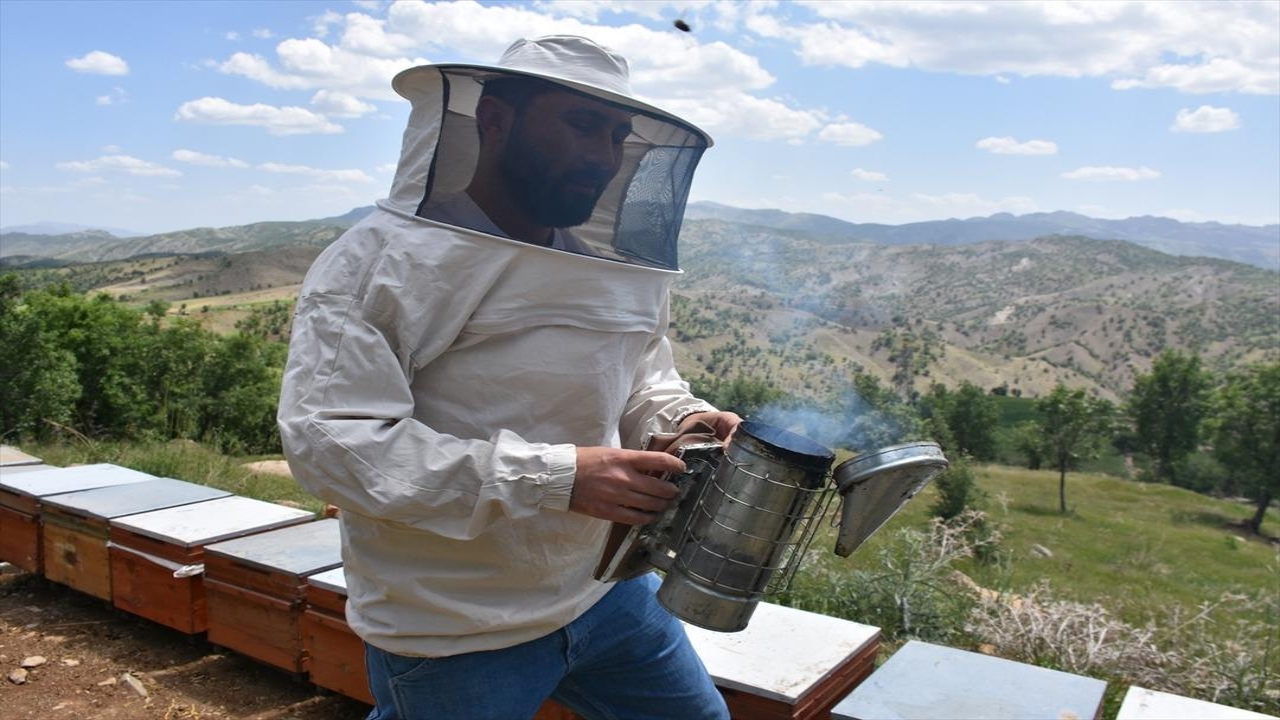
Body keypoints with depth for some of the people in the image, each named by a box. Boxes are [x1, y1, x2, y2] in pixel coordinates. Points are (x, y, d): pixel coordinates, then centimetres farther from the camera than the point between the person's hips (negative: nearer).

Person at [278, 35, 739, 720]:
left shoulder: (607, 267, 3)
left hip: (603, 590, 6)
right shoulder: (376, 262, -17)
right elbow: (330, 440, -26)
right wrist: (554, 476, -33)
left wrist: (680, 419, -11)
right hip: (452, 637, -6)